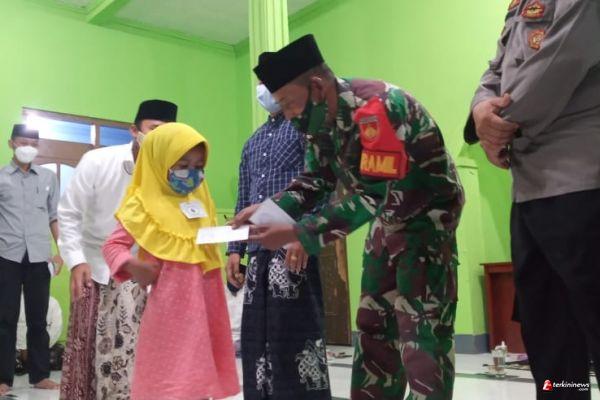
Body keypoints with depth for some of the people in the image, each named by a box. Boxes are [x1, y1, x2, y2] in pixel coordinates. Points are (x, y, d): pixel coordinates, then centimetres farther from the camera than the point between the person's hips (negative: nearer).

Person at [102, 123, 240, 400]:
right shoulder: (145, 207, -6)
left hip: (200, 307, 6)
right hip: (168, 309, -6)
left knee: (198, 377, 12)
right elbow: (112, 245, -6)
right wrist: (132, 266, -22)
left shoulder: (199, 203, 13)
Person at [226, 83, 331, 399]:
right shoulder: (253, 143, 24)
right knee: (257, 335, 9)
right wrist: (235, 249, 15)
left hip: (294, 245, -7)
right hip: (258, 251, 7)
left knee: (295, 333, -6)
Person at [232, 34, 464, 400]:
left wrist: (298, 233, -32)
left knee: (421, 326, -11)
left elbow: (370, 195, -32)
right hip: (388, 215, 8)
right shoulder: (319, 117, -5)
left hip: (427, 211, -8)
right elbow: (317, 178, 6)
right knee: (373, 322, 10)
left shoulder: (373, 106, -30)